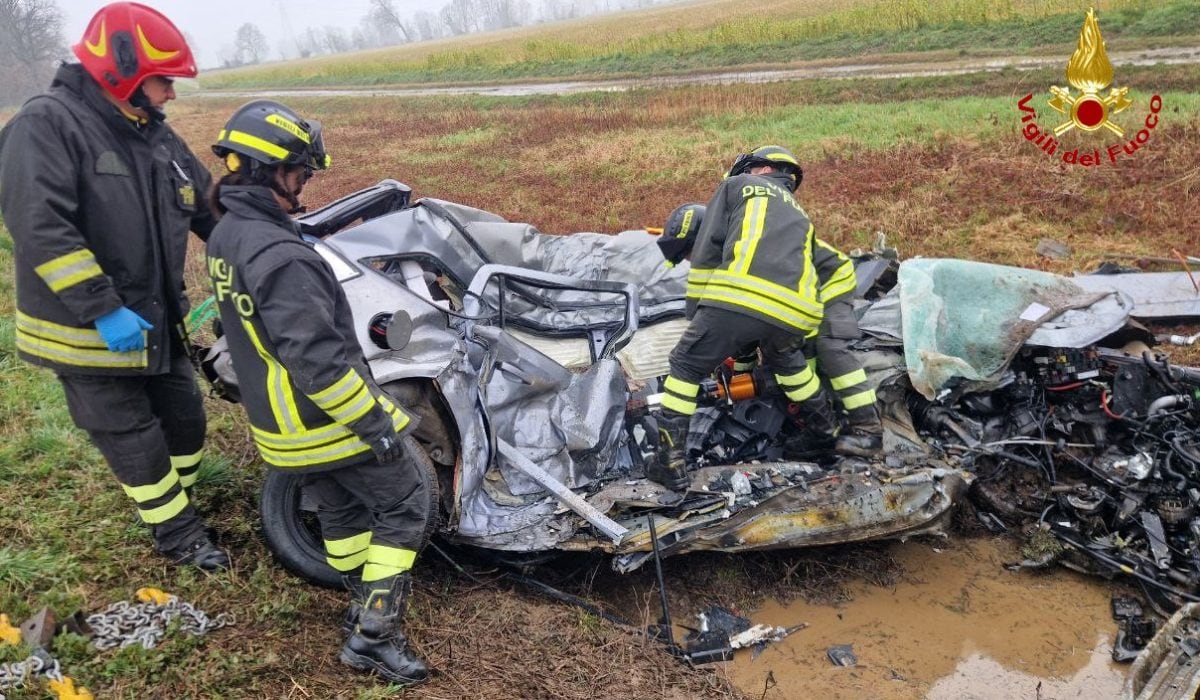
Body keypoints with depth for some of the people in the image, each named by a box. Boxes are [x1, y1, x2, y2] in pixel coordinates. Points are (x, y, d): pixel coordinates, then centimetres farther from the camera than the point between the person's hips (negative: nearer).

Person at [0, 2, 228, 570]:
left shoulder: (157, 136, 8)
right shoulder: (47, 123, -17)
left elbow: (213, 208, 15)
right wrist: (103, 310, -28)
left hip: (157, 322, 8)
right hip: (89, 331, -7)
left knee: (186, 419, 18)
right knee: (135, 442, 5)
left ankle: (175, 501, 41)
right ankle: (177, 534, 22)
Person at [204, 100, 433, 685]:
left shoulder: (226, 236, 2)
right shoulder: (279, 257, -29)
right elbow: (317, 359, -30)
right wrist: (375, 423, -23)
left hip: (275, 419, 9)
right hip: (327, 419, -9)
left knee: (338, 508, 24)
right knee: (406, 502, 6)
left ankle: (370, 597, 41)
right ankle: (374, 633, 8)